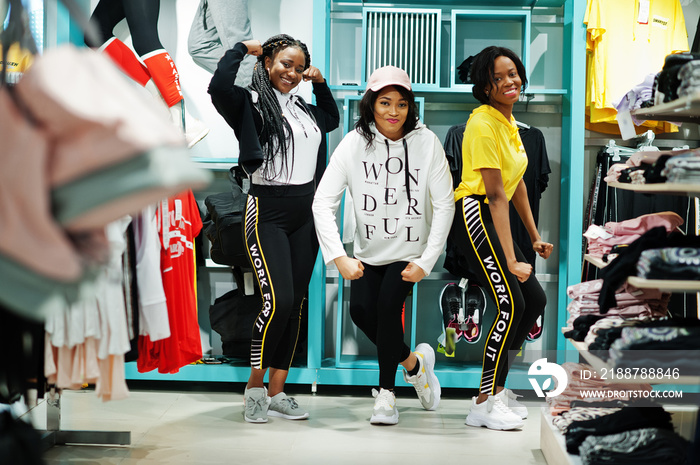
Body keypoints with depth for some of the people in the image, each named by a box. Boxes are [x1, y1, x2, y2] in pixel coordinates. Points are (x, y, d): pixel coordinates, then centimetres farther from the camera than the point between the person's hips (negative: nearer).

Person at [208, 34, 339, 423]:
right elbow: (219, 87, -25)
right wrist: (241, 48, -9)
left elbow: (333, 119, 35)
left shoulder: (304, 109, 16)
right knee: (278, 300, -17)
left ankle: (277, 392, 13)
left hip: (306, 213, 7)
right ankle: (255, 385, 1)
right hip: (268, 212, -7)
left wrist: (320, 83, 19)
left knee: (295, 305, 6)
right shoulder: (251, 103, -4)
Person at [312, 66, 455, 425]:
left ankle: (386, 392, -2)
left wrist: (426, 261, -12)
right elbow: (323, 201, -11)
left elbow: (445, 205, -6)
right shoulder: (354, 143, -8)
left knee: (388, 303, -22)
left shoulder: (426, 142, -9)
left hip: (409, 252, -2)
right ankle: (412, 362, 11)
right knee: (361, 310, -17)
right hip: (369, 253, 2)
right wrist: (340, 257, -20)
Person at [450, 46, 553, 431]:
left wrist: (534, 237, 21)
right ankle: (485, 404, -4)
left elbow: (517, 185, 21)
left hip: (493, 219, 10)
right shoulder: (484, 123, -16)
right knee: (511, 303, -14)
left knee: (535, 299, 11)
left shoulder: (509, 121, 14)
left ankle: (494, 387, 21)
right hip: (473, 215, -10)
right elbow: (496, 196, -21)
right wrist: (511, 260, -24)